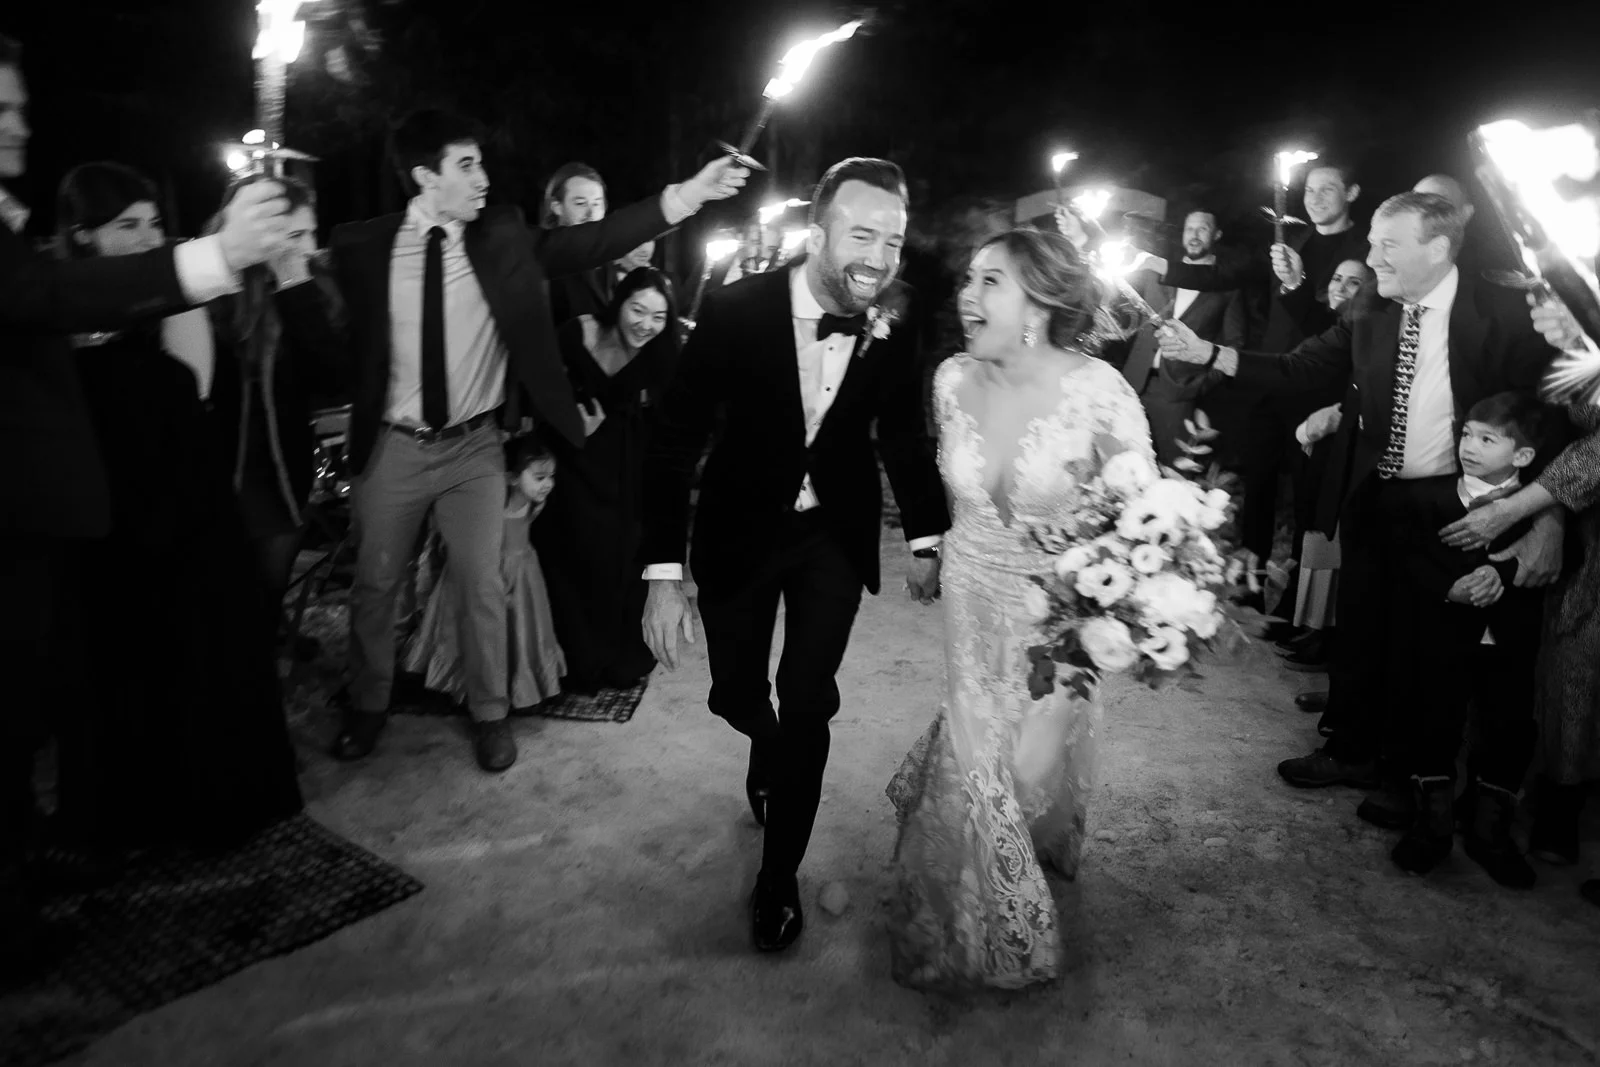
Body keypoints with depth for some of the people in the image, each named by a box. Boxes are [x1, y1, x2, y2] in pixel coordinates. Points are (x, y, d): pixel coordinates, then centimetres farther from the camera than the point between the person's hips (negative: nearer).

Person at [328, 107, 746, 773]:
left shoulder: (503, 236, -3)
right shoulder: (362, 248, -5)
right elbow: (335, 337, 4)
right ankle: (368, 705, 36)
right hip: (393, 448, 0)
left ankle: (489, 713, 25)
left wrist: (683, 197, -19)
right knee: (375, 586, 14)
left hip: (474, 447, 0)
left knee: (482, 586, 5)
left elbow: (588, 244, -12)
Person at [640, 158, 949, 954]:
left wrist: (925, 536, 2)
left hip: (836, 531, 1)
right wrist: (664, 573, -25)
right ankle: (773, 757, 51)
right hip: (740, 528, 0)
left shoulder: (892, 327, -15)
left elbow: (903, 431, 3)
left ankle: (779, 874, 20)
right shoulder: (736, 311, -23)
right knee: (738, 698, 12)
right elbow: (673, 441, -20)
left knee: (807, 702, -3)